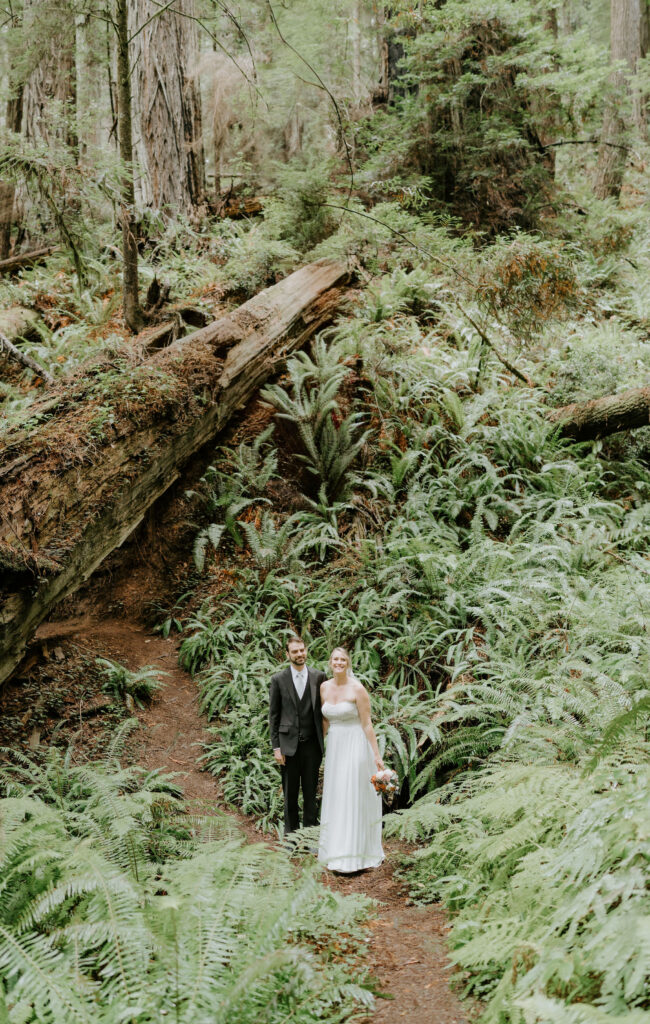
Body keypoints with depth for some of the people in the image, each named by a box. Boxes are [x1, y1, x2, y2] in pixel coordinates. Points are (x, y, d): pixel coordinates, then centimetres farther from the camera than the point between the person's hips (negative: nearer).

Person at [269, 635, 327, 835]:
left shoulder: (319, 677, 4)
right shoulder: (278, 679, 1)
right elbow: (273, 715, 2)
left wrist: (326, 741, 1)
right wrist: (276, 747, -3)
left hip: (312, 744, 1)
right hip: (289, 744, -1)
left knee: (310, 792, 7)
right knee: (290, 794, 6)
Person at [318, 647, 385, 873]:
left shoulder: (357, 689, -11)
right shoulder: (324, 687, 6)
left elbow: (367, 724, -10)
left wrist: (376, 755, -10)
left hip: (354, 746, -6)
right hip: (334, 747, 6)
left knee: (353, 800, -4)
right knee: (335, 800, 11)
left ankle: (353, 856, 1)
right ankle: (336, 849, 22)